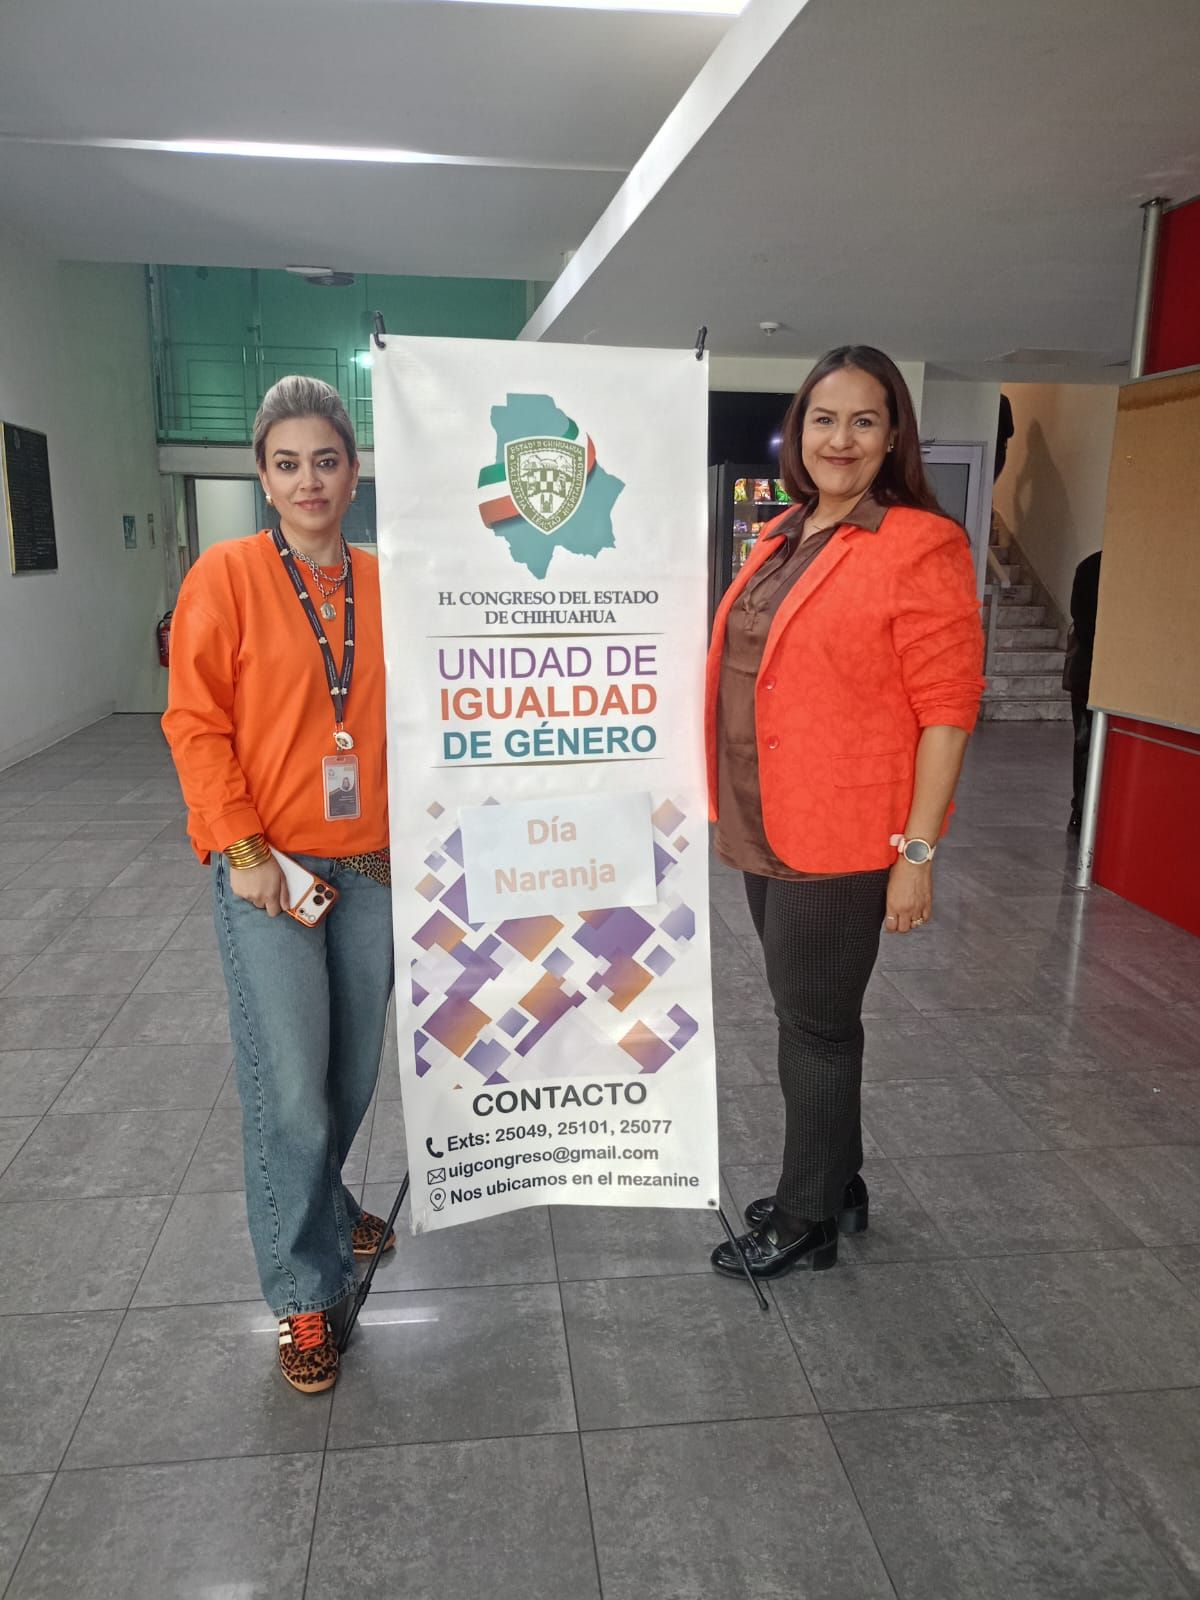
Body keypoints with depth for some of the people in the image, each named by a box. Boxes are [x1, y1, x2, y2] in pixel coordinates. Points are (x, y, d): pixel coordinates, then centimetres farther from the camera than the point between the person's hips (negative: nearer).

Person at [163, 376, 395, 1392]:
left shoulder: (385, 584, 5)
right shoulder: (227, 575, -5)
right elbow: (195, 723, -7)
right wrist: (243, 847, -12)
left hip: (370, 867, 4)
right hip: (267, 871, -4)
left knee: (355, 1072, 15)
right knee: (290, 1088, -1)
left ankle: (322, 1206, 42)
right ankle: (306, 1293, 17)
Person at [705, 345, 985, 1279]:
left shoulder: (920, 546, -11)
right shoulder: (782, 538, 11)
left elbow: (948, 707, -14)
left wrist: (917, 852, -17)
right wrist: (734, 807, 16)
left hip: (844, 839, -7)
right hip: (767, 827, 7)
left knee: (816, 1021, 6)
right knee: (807, 1015, 18)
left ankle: (806, 1223, 26)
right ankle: (833, 1188, 38)